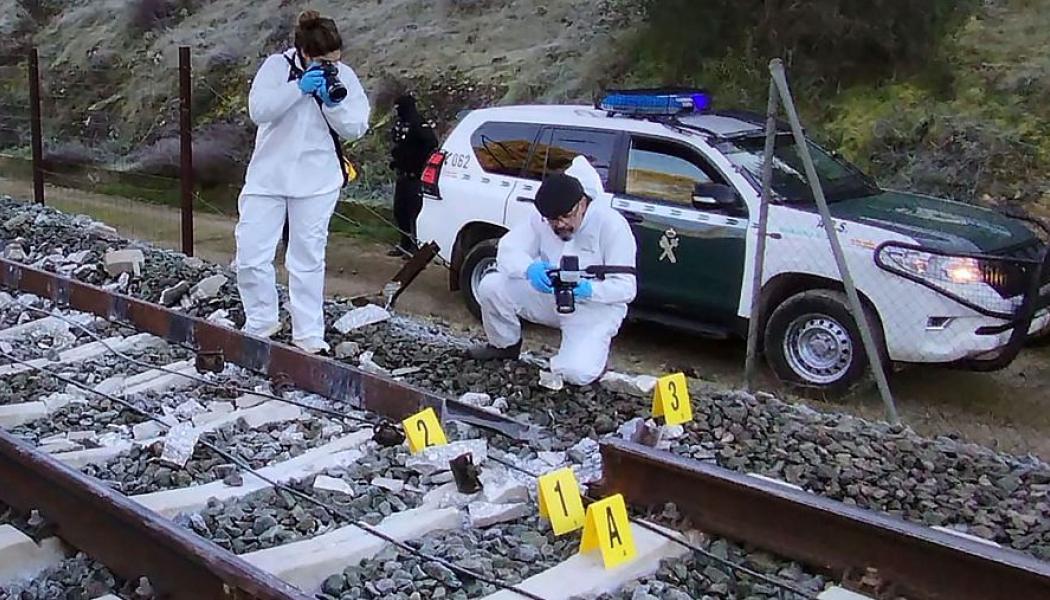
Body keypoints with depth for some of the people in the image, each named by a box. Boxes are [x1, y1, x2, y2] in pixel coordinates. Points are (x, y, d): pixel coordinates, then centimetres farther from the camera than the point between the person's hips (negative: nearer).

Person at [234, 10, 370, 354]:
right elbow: (258, 110, -16)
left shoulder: (344, 76, 0)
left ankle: (308, 334, 12)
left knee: (308, 260, 4)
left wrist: (334, 103, -20)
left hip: (316, 182, 0)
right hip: (268, 176, 0)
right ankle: (261, 322, 19)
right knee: (251, 255, -1)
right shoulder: (277, 66, -4)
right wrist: (299, 88, -25)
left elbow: (356, 128, -3)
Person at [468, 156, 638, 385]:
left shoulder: (611, 224, -21)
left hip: (595, 307, -4)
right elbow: (508, 249, -13)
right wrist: (529, 268, -36)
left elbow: (626, 287, -21)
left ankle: (593, 349, 10)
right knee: (490, 286, -16)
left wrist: (588, 290, -41)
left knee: (576, 373, -29)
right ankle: (505, 346, 12)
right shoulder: (542, 218, -8)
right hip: (549, 297, 5)